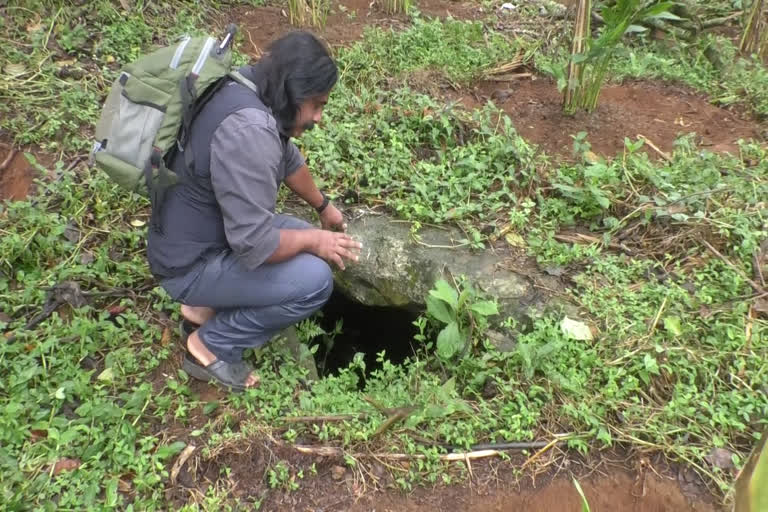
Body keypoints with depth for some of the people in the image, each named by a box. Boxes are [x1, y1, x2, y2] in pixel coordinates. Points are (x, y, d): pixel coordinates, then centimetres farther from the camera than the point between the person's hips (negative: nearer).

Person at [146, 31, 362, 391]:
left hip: (202, 236, 10)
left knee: (305, 242, 12)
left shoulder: (253, 94, -1)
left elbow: (289, 159, 18)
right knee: (314, 280, -19)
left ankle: (206, 307, 14)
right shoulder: (248, 132, -32)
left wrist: (323, 206, 29)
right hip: (189, 265, -10)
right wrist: (312, 241, -15)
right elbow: (255, 245, -33)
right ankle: (211, 346, -2)